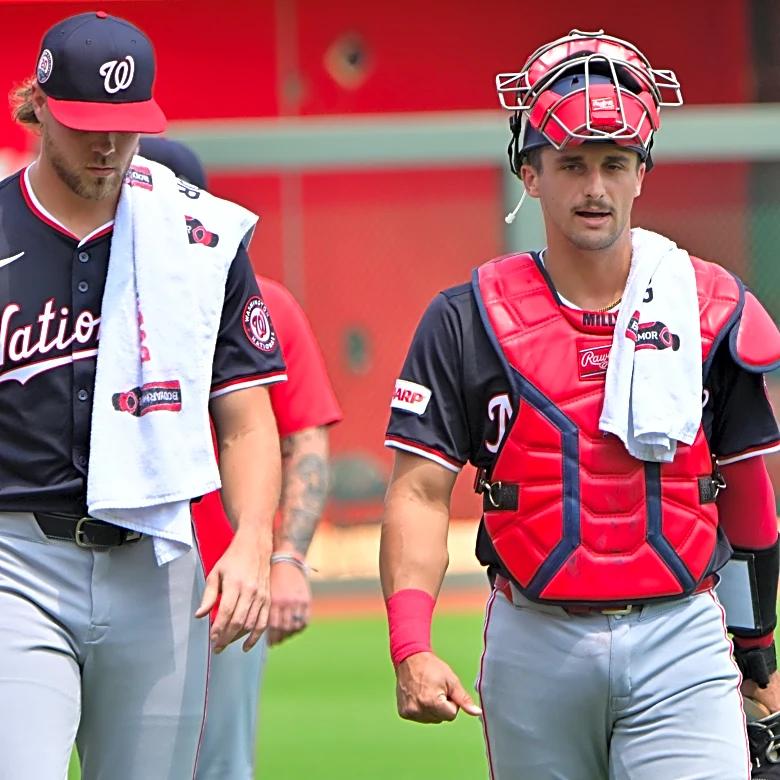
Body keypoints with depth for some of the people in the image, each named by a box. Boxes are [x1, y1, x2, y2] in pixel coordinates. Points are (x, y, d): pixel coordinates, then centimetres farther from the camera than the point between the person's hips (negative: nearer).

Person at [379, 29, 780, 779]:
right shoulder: (467, 321, 1)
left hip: (679, 640, 0)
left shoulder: (713, 308, 6)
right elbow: (419, 493, -4)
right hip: (535, 647, 0)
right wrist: (411, 649, -18)